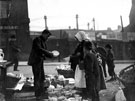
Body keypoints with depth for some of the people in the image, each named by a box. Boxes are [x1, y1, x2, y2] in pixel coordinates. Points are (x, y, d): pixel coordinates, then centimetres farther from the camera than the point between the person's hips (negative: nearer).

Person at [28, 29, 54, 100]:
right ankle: (38, 95, -1)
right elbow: (39, 49, -24)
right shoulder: (37, 40, -11)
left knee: (42, 78, 12)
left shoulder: (43, 41, 17)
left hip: (40, 61, 9)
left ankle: (42, 93, 21)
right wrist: (49, 54, -24)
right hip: (36, 61, -9)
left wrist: (51, 55, -2)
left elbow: (44, 51, 17)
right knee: (37, 78, -6)